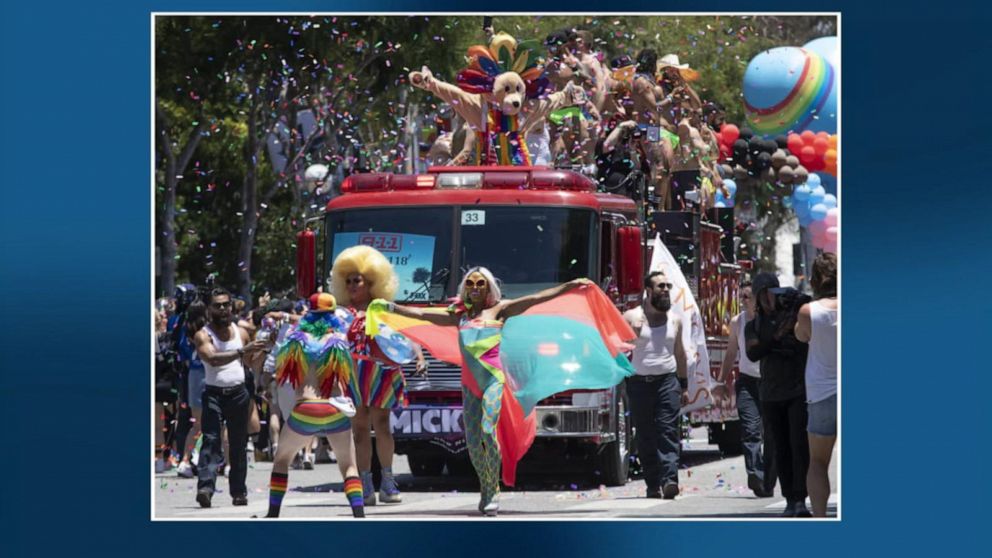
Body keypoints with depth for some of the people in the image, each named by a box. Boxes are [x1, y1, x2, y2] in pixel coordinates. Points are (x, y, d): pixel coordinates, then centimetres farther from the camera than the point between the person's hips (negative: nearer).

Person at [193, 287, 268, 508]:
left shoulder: (241, 333, 10)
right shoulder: (203, 335, -5)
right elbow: (212, 358, -24)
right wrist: (243, 351, -33)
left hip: (238, 393, 4)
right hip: (214, 393, -4)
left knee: (239, 444, 7)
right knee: (211, 440, -16)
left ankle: (238, 491, 12)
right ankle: (205, 487, -26)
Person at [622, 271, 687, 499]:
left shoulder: (674, 320, 13)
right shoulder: (632, 318, 2)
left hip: (667, 380, 1)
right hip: (639, 383, -1)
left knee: (668, 431, -12)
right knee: (646, 437, 2)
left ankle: (670, 479, -23)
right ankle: (653, 484, 7)